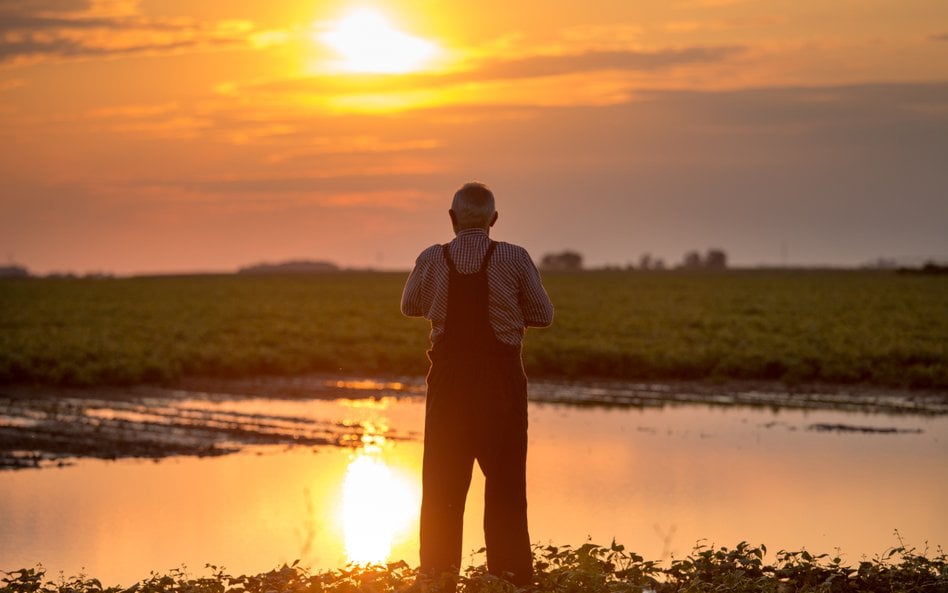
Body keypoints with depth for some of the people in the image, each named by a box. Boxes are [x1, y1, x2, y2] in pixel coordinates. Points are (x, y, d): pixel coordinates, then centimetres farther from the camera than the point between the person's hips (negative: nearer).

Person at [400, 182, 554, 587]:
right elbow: (544, 315, 0)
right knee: (505, 477, 7)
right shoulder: (514, 259, -9)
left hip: (449, 374, 1)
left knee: (442, 478, 10)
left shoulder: (432, 260, -4)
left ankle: (437, 570, 13)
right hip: (501, 375, -1)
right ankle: (509, 571, 6)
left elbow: (410, 307, 14)